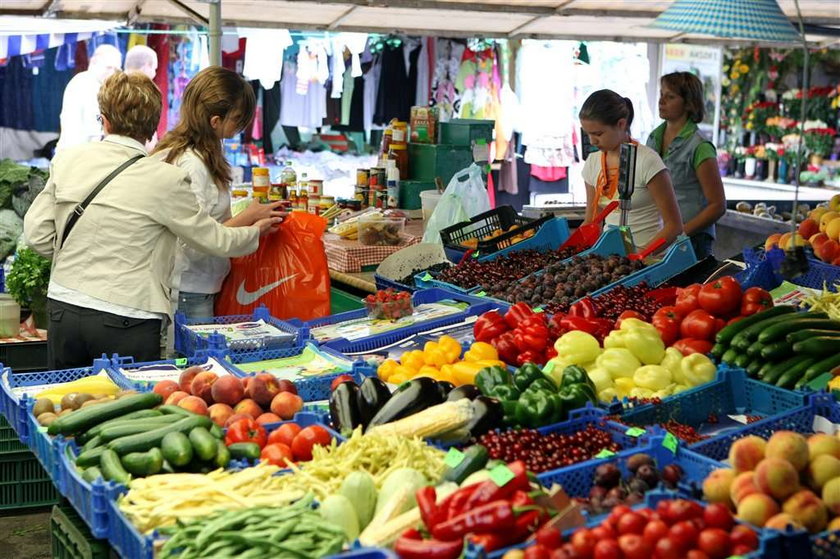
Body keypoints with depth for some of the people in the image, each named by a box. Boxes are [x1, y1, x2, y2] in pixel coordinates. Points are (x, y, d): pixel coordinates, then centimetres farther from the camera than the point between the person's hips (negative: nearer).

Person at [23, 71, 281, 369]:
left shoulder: (67, 161, 0)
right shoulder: (165, 179, -11)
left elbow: (37, 234, 4)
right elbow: (215, 240, 0)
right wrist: (254, 232, 19)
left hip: (63, 310, 4)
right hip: (126, 320, -4)